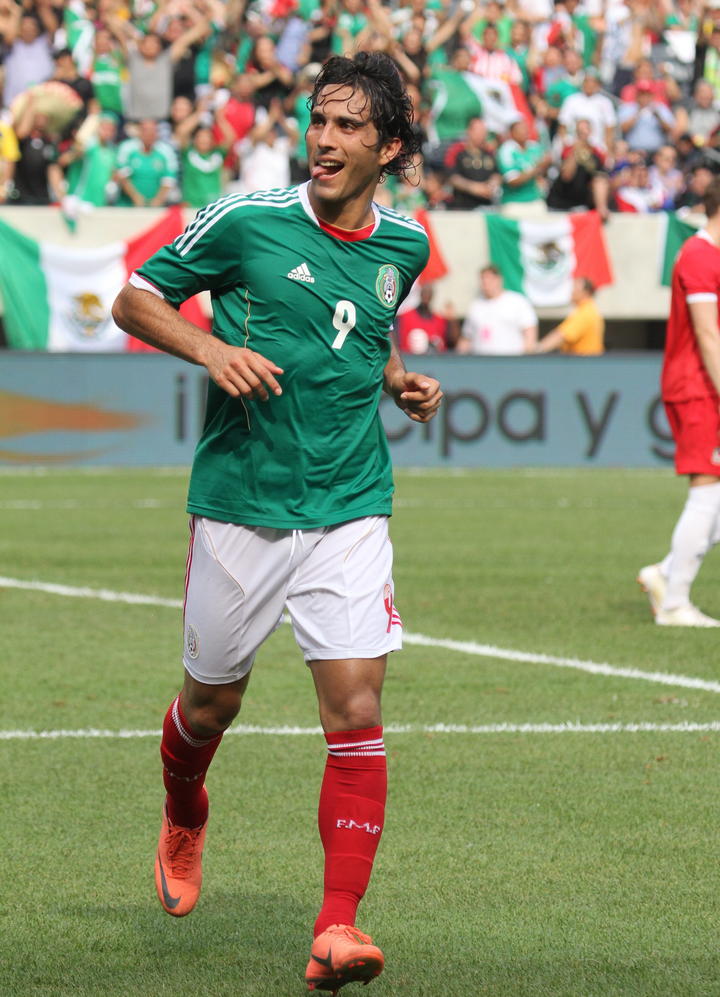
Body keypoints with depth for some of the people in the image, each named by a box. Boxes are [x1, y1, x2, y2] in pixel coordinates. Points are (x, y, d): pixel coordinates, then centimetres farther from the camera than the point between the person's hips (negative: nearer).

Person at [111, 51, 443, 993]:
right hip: (239, 503, -2)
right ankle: (183, 819, 47)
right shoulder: (246, 219, -8)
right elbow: (136, 298, 1)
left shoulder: (404, 244, 5)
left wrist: (401, 380, 5)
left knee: (356, 712, -11)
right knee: (211, 702, 13)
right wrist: (212, 349, -16)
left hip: (350, 511, 2)